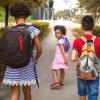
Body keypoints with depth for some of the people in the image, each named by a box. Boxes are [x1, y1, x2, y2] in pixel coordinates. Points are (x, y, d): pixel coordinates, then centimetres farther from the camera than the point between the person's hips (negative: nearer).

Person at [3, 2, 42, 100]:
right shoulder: (32, 30, -9)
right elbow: (39, 50, -8)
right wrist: (35, 59, 13)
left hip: (12, 66, 1)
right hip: (27, 66, 0)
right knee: (27, 90, 21)